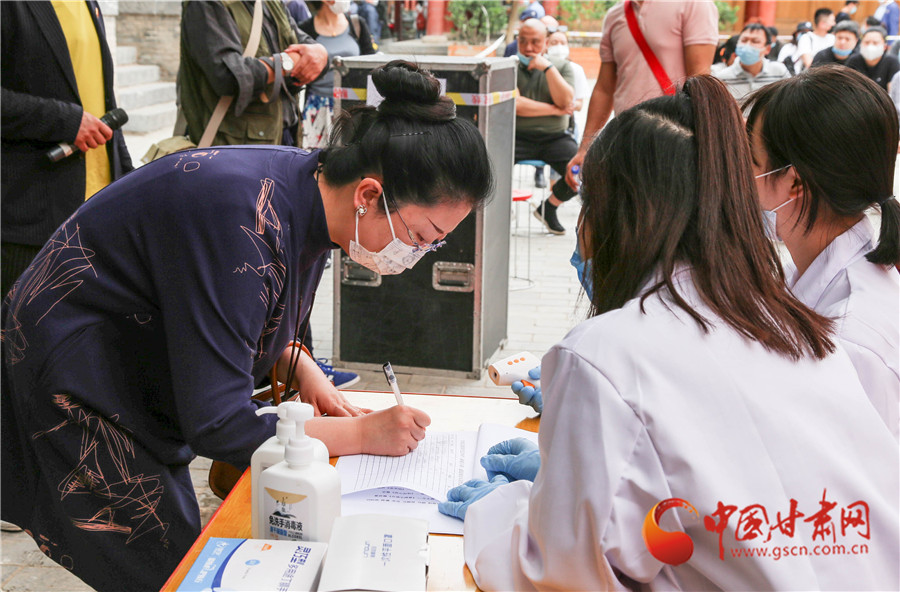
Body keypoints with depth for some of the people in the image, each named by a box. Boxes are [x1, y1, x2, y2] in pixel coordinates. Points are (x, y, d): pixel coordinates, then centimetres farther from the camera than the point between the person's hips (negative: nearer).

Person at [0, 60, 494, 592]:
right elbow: (216, 425, -31)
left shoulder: (310, 188, -6)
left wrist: (299, 367, -6)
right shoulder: (246, 222, -34)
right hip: (76, 387, -9)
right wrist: (362, 433, -25)